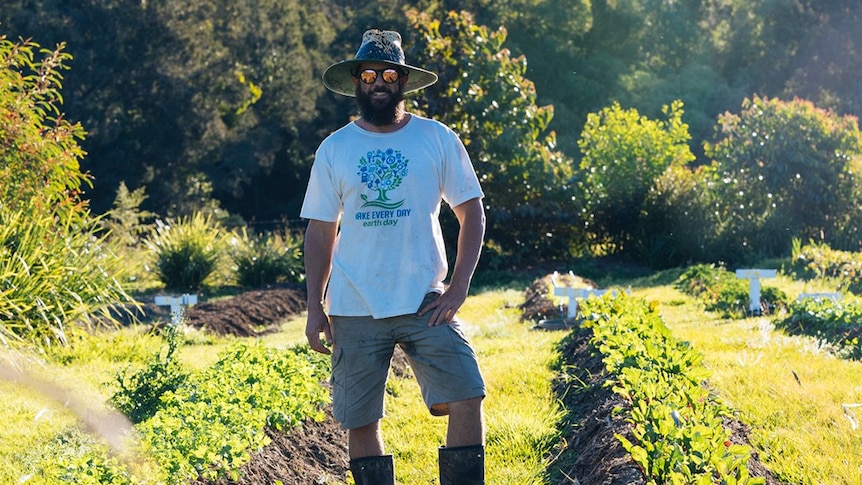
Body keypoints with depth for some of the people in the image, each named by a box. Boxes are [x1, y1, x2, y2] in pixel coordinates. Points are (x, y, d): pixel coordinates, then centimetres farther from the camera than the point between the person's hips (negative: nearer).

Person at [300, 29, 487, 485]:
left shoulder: (437, 139, 2)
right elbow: (320, 232, 9)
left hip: (425, 304, -1)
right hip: (354, 310, 1)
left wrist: (459, 287, -5)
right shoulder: (333, 150, 5)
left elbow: (472, 213, 5)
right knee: (359, 422, 3)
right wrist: (314, 307, 2)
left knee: (466, 400, -14)